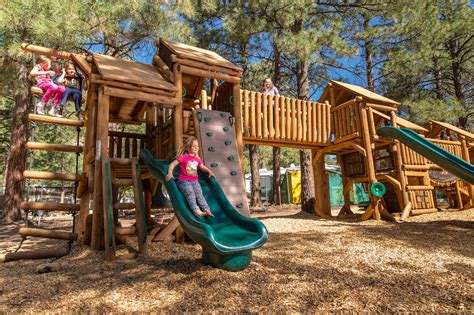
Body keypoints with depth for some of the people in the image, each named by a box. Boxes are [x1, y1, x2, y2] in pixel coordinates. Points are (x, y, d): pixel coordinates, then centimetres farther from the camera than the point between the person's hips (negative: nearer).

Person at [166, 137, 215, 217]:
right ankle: (196, 210, -28)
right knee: (190, 193, -24)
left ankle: (207, 210, -17)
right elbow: (173, 164, -7)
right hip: (184, 181, -4)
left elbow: (202, 167, 25)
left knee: (199, 194, -11)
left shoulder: (197, 159, 13)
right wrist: (170, 173, -21)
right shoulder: (183, 157, -5)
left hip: (195, 181, 5)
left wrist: (209, 171, 7)